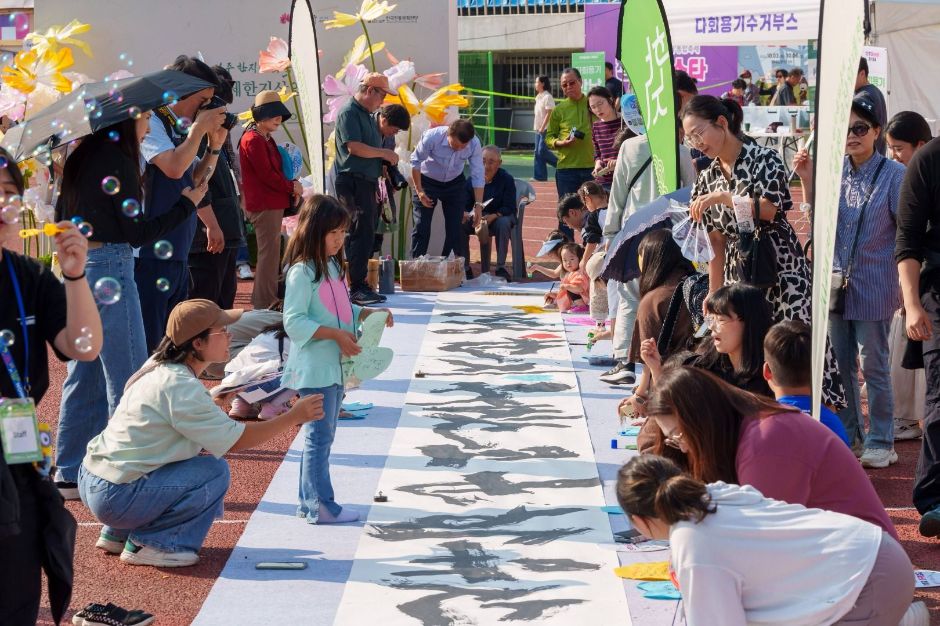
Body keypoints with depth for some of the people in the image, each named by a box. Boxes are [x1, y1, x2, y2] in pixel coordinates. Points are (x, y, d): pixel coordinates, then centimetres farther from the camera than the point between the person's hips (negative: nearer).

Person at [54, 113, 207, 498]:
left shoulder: (80, 159, 11)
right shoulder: (117, 161, -14)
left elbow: (62, 218, 18)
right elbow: (137, 233, -14)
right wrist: (187, 203, -7)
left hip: (77, 270, 9)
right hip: (109, 270, -9)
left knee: (84, 375, 14)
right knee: (127, 377, -2)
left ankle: (69, 474, 18)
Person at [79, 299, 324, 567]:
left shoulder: (159, 366, 9)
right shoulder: (180, 387, -19)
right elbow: (233, 441, -16)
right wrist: (293, 417, -13)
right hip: (115, 497, -9)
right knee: (215, 471, -10)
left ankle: (117, 534, 21)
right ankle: (146, 544, -3)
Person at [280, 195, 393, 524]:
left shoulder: (333, 267, 13)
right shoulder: (302, 272, -15)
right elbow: (294, 322, -20)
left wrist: (369, 313, 5)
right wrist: (336, 334, -23)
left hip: (335, 367, 9)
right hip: (314, 369, -9)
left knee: (322, 435, 14)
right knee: (319, 437, -4)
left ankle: (310, 502, 22)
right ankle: (320, 506, 2)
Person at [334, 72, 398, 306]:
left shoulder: (367, 115, 20)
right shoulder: (348, 112, -10)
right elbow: (354, 147, -20)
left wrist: (387, 159, 8)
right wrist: (384, 153, -11)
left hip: (367, 181, 10)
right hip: (352, 181, -10)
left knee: (364, 235, 11)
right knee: (362, 234, -11)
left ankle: (359, 286, 16)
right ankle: (357, 288, -10)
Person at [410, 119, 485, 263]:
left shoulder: (474, 144, -25)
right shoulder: (431, 137, -32)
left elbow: (477, 175, -17)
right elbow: (416, 162, -17)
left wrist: (478, 205, -19)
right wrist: (419, 191, -15)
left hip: (455, 184, 2)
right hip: (428, 181, -2)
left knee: (455, 228, 0)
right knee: (421, 227, -6)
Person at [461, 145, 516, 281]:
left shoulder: (507, 179, -11)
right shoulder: (471, 180, -3)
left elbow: (509, 208, -17)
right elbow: (465, 205, -2)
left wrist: (493, 216, -35)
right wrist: (465, 214, -28)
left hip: (499, 217, -3)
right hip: (476, 218, 3)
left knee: (503, 223, -37)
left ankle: (501, 267, -27)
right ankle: (465, 268, -16)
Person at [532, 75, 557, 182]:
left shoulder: (547, 97, -12)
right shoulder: (538, 97, 14)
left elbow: (549, 113, -17)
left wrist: (542, 127, -19)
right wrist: (536, 127, 13)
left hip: (546, 129, -9)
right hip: (538, 129, 9)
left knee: (542, 151, -13)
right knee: (538, 152, 6)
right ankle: (539, 175, 8)